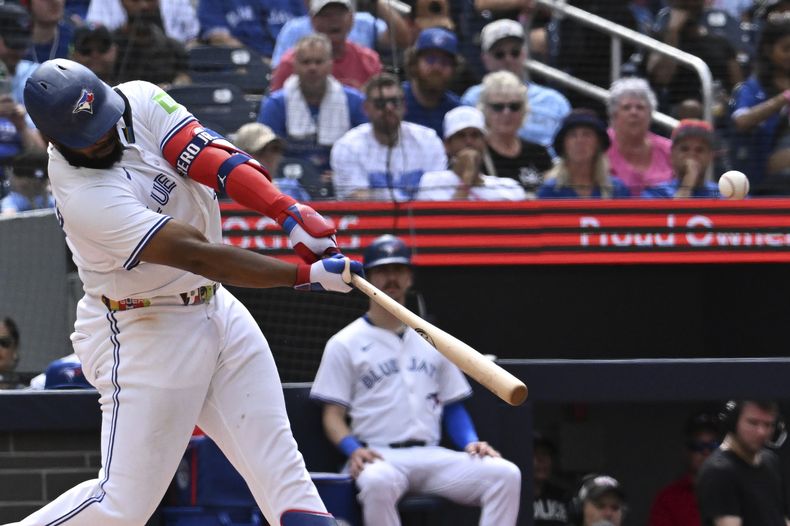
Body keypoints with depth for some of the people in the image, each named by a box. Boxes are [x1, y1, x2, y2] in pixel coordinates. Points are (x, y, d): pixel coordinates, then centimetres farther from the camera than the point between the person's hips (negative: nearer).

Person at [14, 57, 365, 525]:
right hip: (143, 334, -7)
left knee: (277, 461, 1)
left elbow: (210, 157, -19)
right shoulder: (85, 197, -27)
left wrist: (289, 212, -35)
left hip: (215, 309, 7)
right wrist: (307, 275, -31)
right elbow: (199, 256, -29)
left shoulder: (139, 101, -7)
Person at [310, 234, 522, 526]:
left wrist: (471, 443, 1)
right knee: (377, 481, -42)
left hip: (432, 457, 4)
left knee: (505, 474, -22)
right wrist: (354, 450, -17)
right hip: (379, 458, -4)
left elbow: (453, 405, 22)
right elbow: (333, 415, 4)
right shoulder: (344, 343, 9)